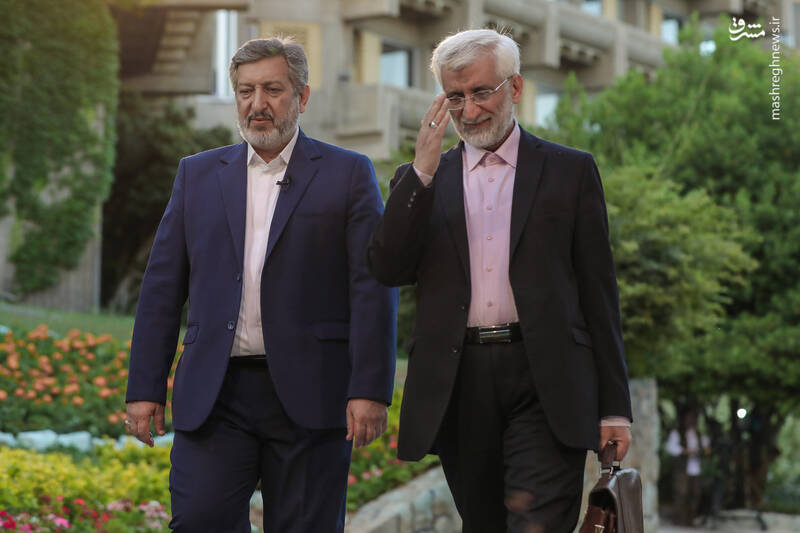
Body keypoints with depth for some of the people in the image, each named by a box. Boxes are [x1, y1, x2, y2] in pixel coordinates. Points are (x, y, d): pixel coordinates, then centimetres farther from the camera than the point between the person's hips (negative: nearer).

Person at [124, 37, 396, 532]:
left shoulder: (348, 174, 4)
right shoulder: (198, 175, 13)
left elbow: (373, 288, -3)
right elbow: (163, 288, 12)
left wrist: (370, 391, -11)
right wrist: (145, 388, 5)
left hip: (308, 396, -2)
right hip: (214, 396, 2)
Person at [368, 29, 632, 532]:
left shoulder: (569, 171, 8)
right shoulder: (420, 181, 14)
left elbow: (599, 291, 6)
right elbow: (388, 269, -1)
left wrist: (614, 406, 1)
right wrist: (423, 171, -9)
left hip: (545, 385, -3)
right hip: (460, 386, 3)